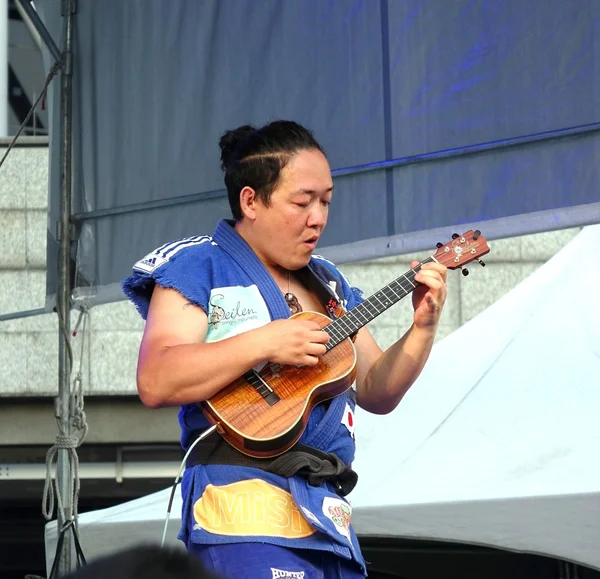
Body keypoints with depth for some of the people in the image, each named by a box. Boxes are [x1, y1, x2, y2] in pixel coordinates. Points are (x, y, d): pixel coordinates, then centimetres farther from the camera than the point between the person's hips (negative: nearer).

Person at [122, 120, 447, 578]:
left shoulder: (328, 283, 20)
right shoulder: (200, 267, -1)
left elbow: (377, 394, 18)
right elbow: (155, 383, -15)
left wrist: (424, 327, 2)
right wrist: (263, 343, -21)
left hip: (329, 517, 8)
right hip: (247, 506, -8)